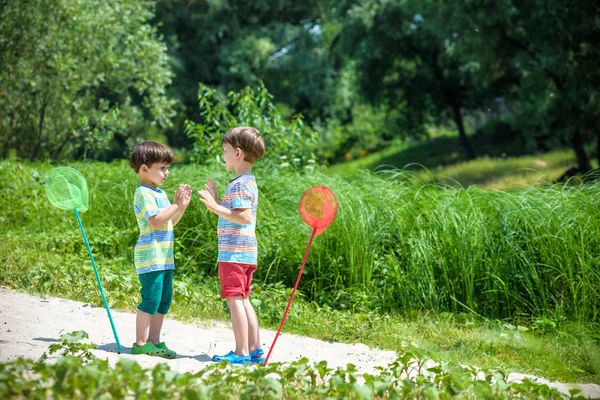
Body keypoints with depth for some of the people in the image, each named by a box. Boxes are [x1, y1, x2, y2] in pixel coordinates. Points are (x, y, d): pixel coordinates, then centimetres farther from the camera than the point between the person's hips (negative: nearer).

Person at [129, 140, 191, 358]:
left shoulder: (160, 193, 19)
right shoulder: (143, 193, -11)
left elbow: (170, 222, 23)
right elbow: (156, 220, -23)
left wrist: (182, 206, 11)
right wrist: (176, 205, -18)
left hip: (165, 258, 10)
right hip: (151, 257, -10)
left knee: (163, 300, 12)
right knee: (150, 299, -8)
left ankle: (154, 341, 18)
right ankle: (141, 343, -1)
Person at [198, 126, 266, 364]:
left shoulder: (239, 184, -14)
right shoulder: (249, 182, 17)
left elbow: (243, 217, -24)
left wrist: (215, 207, -23)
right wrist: (217, 201, 24)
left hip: (233, 252, -10)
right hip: (246, 252, 10)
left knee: (234, 298, -7)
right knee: (242, 299, 14)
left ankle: (241, 352, -7)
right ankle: (255, 349, 14)